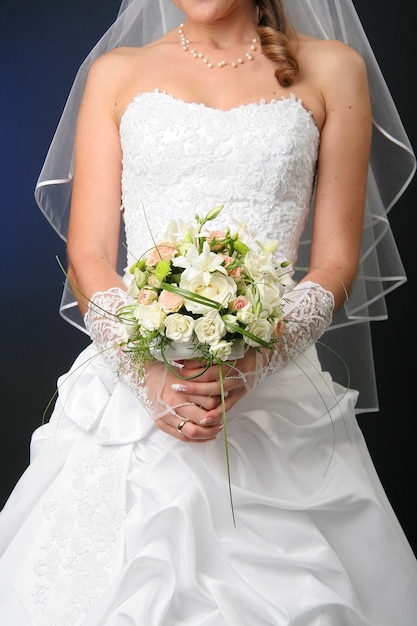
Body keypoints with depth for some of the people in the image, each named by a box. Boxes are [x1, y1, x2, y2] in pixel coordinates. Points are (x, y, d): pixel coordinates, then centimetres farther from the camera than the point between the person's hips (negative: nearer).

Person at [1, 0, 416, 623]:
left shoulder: (333, 68, 7)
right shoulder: (117, 72, 10)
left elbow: (337, 262, 2)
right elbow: (87, 255, 3)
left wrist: (253, 361, -15)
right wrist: (150, 373, -14)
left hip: (276, 390, 0)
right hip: (132, 379, 1)